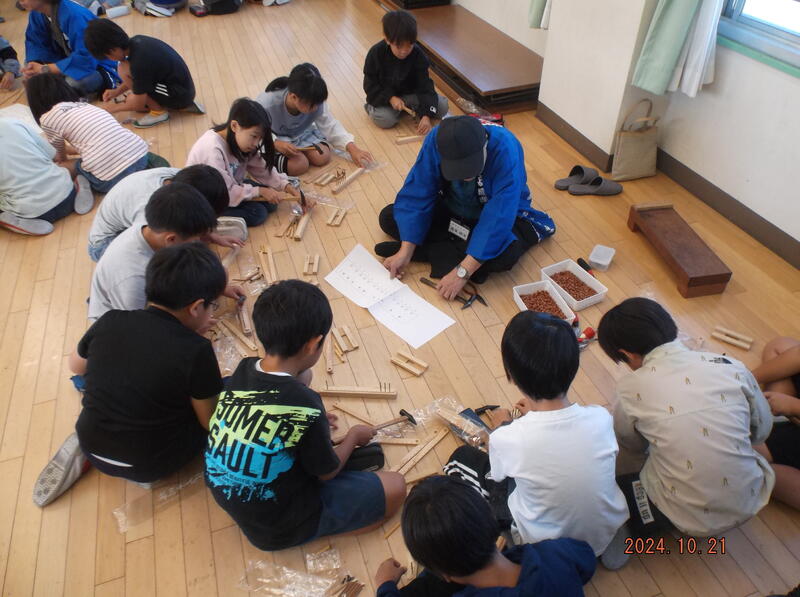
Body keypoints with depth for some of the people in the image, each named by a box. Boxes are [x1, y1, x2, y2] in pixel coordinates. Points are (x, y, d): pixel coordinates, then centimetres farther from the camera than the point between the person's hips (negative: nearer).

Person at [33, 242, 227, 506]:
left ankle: (86, 447, 10)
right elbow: (212, 423, -12)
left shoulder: (110, 321, -11)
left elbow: (76, 367, 11)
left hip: (93, 447, 5)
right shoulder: (195, 350, -24)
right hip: (149, 466, -4)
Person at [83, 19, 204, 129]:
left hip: (180, 94, -9)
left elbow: (139, 104, -15)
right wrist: (117, 91, 12)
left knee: (124, 70, -15)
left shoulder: (139, 61, -25)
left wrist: (114, 107, 1)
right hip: (182, 88, 9)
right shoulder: (136, 42, 0)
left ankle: (159, 111, -2)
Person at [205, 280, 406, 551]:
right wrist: (353, 436, 6)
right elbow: (327, 473, -12)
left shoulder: (243, 369, -13)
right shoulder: (305, 406, -32)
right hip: (276, 528, -6)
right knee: (395, 487, -1)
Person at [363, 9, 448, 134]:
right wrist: (390, 98, -28)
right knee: (384, 120, -33)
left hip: (410, 94, 2)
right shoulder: (376, 53, -19)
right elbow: (370, 85, -13)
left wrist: (427, 115, -32)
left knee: (442, 106, -15)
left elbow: (425, 86, -19)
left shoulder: (418, 55, -17)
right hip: (384, 96, -2)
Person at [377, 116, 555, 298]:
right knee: (388, 217, -9)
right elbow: (417, 195, -20)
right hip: (451, 209, 3)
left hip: (496, 214, -3)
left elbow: (498, 219, -38)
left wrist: (462, 272, -40)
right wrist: (405, 251, -28)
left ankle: (434, 252, -18)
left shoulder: (505, 149, -35)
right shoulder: (436, 140, -26)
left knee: (505, 254, -36)